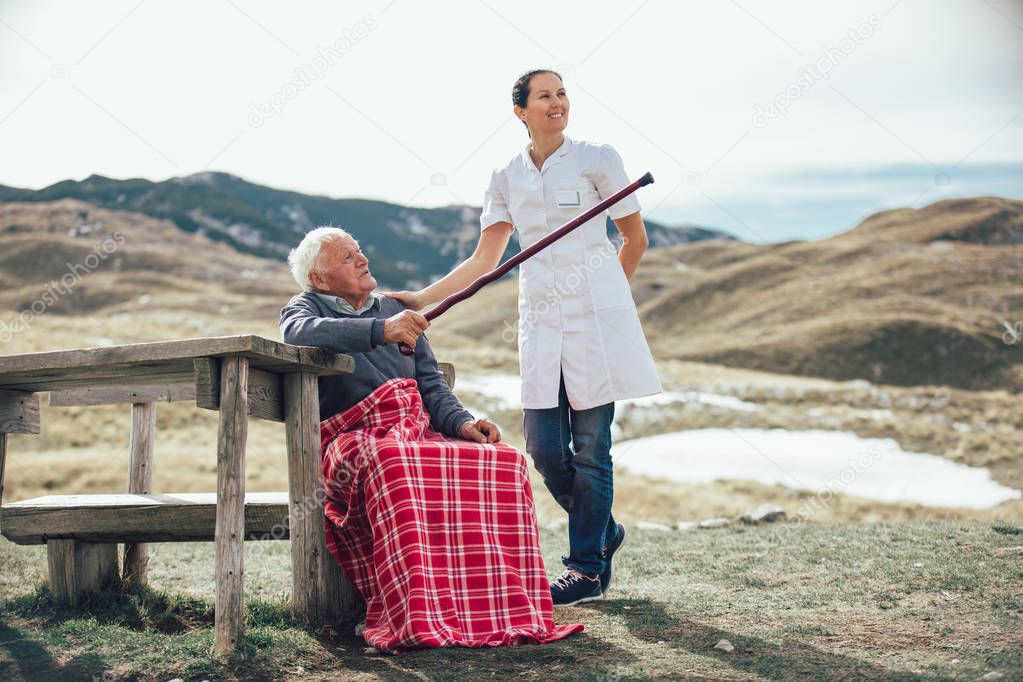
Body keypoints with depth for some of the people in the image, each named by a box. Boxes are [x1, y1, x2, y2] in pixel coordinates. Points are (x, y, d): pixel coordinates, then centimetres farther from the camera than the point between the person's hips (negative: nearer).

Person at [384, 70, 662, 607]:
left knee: (589, 444, -2)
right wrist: (423, 299, 4)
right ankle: (603, 531, 26)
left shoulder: (596, 160, 0)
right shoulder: (506, 178, 12)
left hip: (596, 314, -4)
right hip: (540, 319, 4)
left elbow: (635, 240, 7)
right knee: (544, 447, 1)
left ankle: (587, 567, 8)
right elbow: (485, 259, 10)